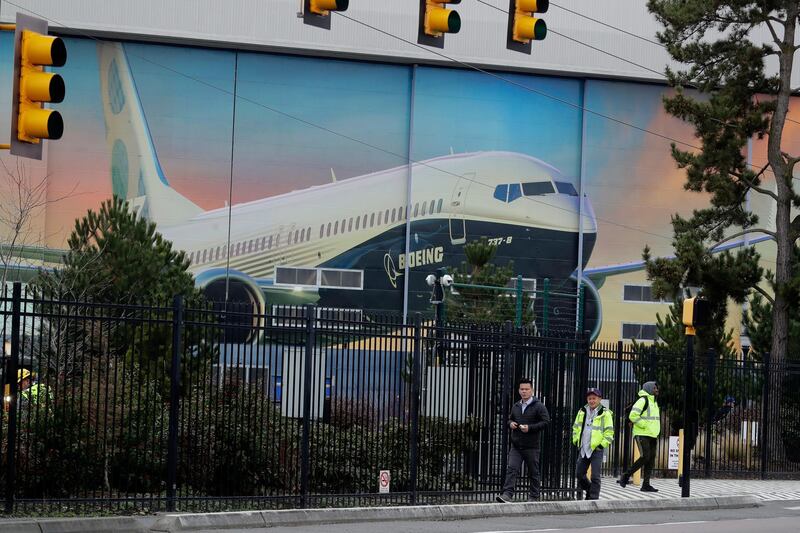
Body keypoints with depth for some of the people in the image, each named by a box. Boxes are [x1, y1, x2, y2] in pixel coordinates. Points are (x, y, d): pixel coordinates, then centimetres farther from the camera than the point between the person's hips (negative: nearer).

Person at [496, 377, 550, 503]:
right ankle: (507, 494, -18)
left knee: (533, 472, 6)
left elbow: (546, 421, -11)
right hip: (516, 445, 4)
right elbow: (510, 418, 27)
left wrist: (530, 428, -19)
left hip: (531, 446, -4)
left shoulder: (539, 406, -5)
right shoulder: (515, 406, 13)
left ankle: (534, 497, 17)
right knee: (512, 469, -10)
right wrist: (510, 423, 2)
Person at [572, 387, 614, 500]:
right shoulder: (582, 412, 10)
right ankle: (589, 490, 34)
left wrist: (603, 444, -11)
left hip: (597, 449, -6)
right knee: (579, 474, 11)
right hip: (583, 449, 6)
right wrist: (576, 441, 13)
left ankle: (594, 497, 1)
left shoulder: (605, 414, -5)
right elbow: (576, 427, 22)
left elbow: (609, 432, -5)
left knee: (595, 477, -6)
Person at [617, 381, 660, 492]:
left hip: (652, 436, 9)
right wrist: (645, 425, -19)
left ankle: (646, 484, 6)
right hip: (642, 435, -9)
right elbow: (633, 415, -21)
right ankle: (626, 476, -4)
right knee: (645, 457, -16)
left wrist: (655, 430, 16)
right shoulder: (642, 400, -11)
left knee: (651, 459, 4)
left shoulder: (654, 402, 19)